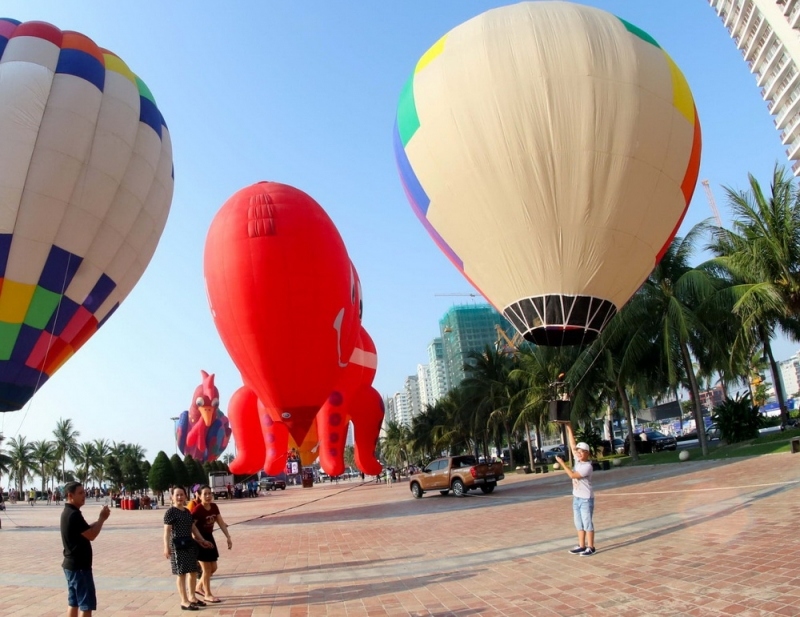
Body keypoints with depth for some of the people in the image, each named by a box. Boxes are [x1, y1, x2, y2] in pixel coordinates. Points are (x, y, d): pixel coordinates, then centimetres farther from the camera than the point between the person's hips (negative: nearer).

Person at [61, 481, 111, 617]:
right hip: (79, 566, -10)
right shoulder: (74, 514, -21)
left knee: (74, 602, 15)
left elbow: (87, 530, 17)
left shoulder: (68, 512, 11)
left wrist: (100, 519, 4)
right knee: (87, 605, -4)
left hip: (72, 564, 10)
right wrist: (102, 519, -10)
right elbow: (91, 535, -22)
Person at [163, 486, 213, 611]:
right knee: (181, 573, -2)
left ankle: (192, 597, 28)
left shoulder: (187, 511, 13)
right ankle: (184, 601, 6)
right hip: (178, 545, -8)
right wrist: (166, 547, -27)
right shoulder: (170, 512, -10)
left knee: (193, 571, 14)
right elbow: (167, 531, -17)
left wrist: (202, 540, 21)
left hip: (189, 543, 8)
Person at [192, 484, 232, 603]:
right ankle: (208, 595, 18)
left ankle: (199, 587, 35)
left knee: (213, 568, 14)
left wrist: (228, 537, 1)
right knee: (207, 569, 2)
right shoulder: (197, 510, -22)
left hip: (209, 537, 7)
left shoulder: (214, 507, -1)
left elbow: (221, 523, 4)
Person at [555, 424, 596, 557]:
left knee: (587, 523, -1)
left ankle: (591, 547, 6)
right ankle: (581, 546, 19)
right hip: (576, 497, 8)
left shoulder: (587, 466, -17)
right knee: (579, 524, 12)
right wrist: (569, 429, 2)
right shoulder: (578, 460, 4)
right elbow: (572, 445, 5)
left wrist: (562, 463, -20)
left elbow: (573, 475, -24)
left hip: (586, 498, -8)